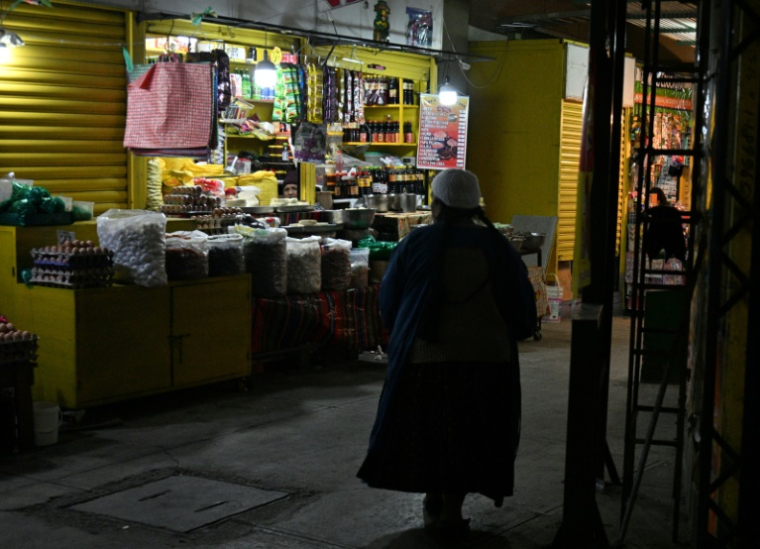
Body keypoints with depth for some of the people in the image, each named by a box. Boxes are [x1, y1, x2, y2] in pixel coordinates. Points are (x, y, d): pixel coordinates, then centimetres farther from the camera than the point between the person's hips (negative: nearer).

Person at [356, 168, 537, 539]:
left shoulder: (417, 243, -6)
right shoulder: (498, 247, -2)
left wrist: (402, 333, 19)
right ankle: (451, 512, 15)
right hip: (487, 358, 1)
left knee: (428, 432, 16)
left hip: (425, 356, -1)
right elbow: (523, 307, 1)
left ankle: (433, 504, 26)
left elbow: (388, 301, 1)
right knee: (469, 437, 13)